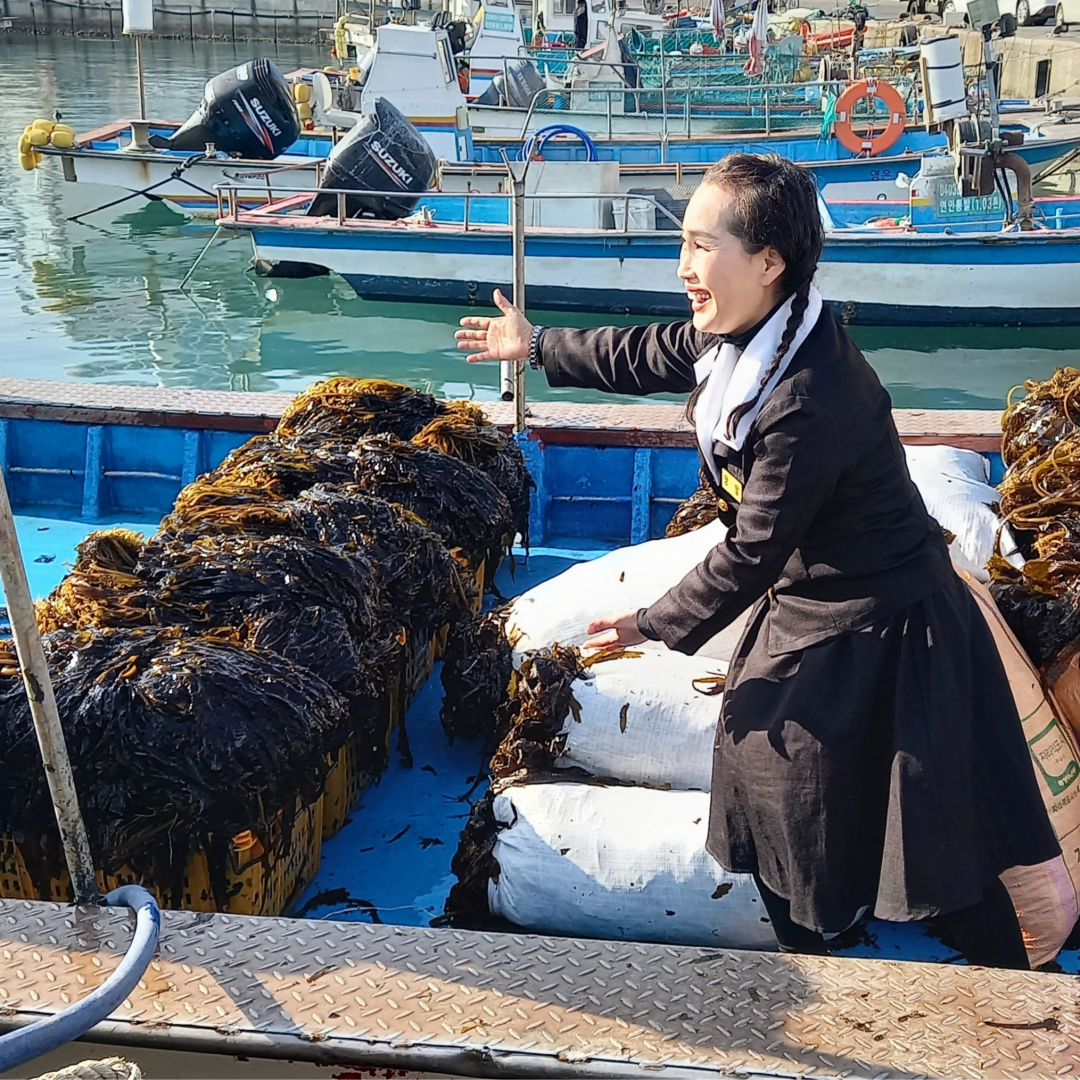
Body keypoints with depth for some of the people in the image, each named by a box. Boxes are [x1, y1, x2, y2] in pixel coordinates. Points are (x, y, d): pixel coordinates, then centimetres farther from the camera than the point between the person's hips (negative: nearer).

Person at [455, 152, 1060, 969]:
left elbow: (752, 553, -24)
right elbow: (649, 357, 14)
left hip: (877, 633, -9)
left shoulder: (810, 400, -34)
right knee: (764, 791, 21)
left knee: (936, 845, 3)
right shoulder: (747, 335, -7)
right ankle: (804, 961, 42)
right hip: (802, 606, 10)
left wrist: (656, 626, -9)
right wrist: (538, 346, 26)